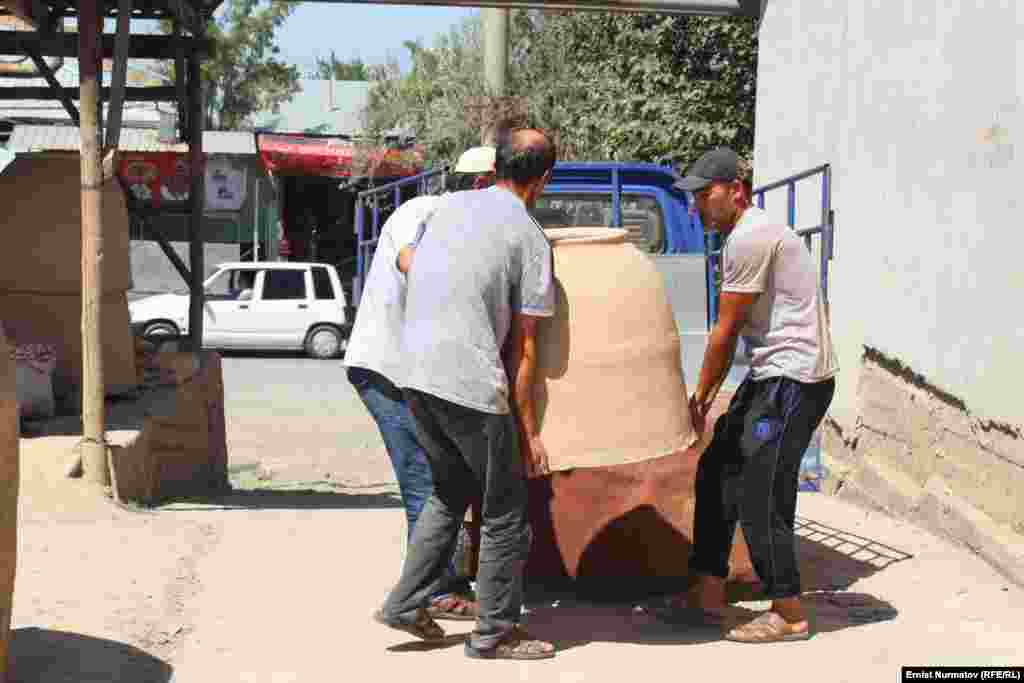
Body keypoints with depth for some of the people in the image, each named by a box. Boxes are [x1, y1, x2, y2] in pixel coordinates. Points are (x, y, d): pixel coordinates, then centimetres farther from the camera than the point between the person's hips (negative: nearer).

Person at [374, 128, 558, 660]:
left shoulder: (451, 205, 12)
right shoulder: (531, 239, -3)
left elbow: (408, 268, 23)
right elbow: (523, 346, -4)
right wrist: (528, 430, 0)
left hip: (415, 374, 7)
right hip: (472, 385, -6)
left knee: (450, 492, 24)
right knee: (505, 511, 8)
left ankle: (406, 604, 21)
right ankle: (495, 633, 14)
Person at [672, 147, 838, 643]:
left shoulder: (749, 238, -16)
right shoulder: (749, 235, 17)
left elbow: (725, 331, -12)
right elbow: (735, 330, 19)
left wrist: (701, 394, -1)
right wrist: (713, 391, 16)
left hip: (795, 377, -11)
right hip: (771, 375, 11)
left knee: (758, 494, -7)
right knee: (717, 471, 13)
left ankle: (788, 614, 4)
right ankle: (708, 591, 20)